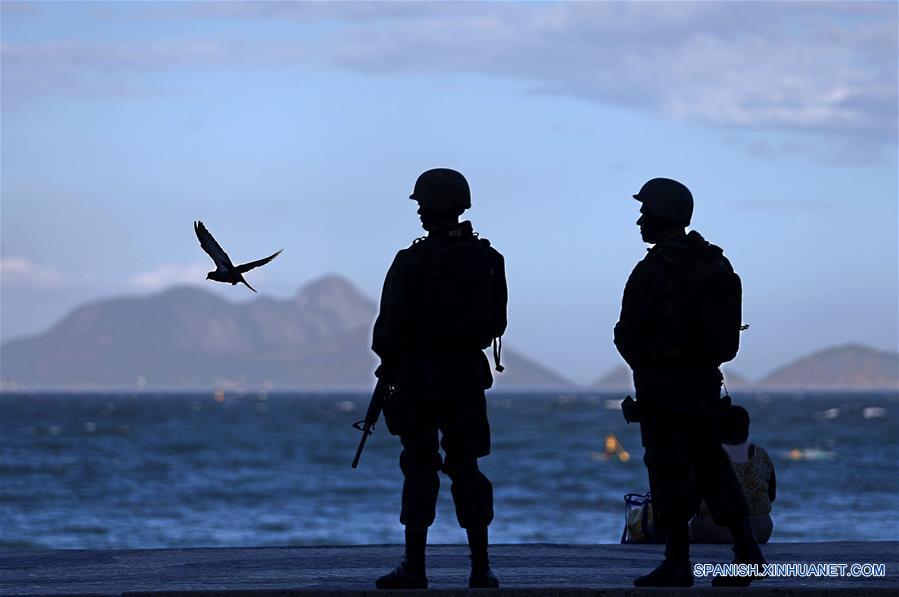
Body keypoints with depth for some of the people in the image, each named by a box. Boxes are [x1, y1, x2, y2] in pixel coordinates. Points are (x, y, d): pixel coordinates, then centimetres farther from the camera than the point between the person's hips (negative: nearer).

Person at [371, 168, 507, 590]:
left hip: (420, 372, -4)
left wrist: (387, 364, 5)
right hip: (468, 372, 4)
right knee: (466, 467, 8)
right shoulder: (486, 258, 5)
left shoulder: (414, 261, -11)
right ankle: (481, 567, 5)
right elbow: (497, 321, 11)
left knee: (420, 468, 0)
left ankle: (414, 567, 0)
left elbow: (392, 322, -10)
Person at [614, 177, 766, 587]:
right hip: (706, 380, 7)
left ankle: (678, 562, -1)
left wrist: (642, 364, 8)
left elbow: (629, 334, -12)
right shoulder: (715, 264, 8)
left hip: (662, 384, -7)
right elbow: (726, 326, 13)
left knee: (669, 471, -2)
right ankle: (746, 547, 4)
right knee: (711, 464, 12)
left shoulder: (654, 270, -15)